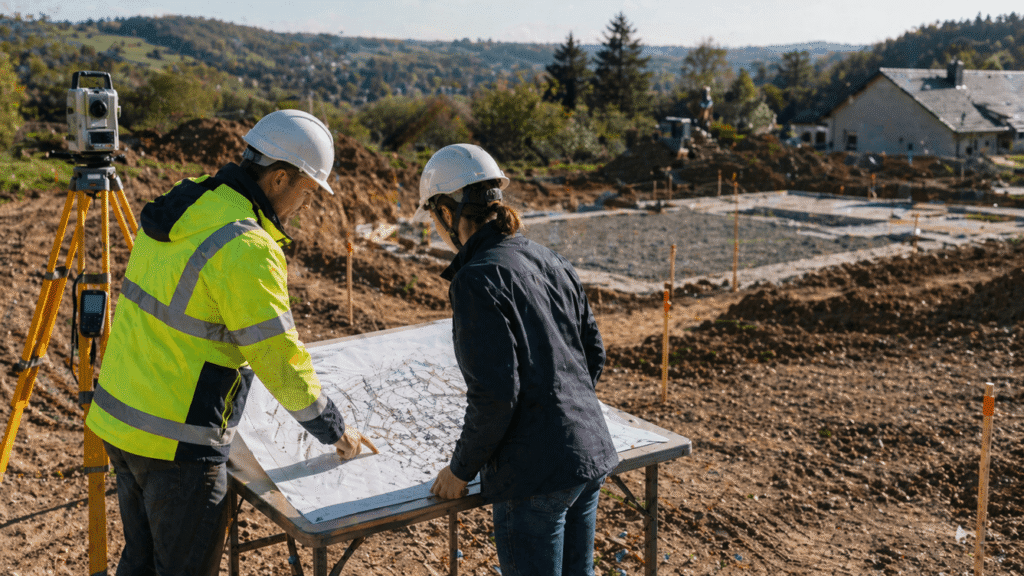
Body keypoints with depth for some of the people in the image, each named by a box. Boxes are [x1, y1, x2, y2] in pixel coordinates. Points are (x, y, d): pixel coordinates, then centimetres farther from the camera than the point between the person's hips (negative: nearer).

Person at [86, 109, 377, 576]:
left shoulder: (180, 208, 4)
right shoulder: (246, 249, -23)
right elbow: (279, 358, -20)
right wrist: (335, 431, -7)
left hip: (117, 417, 9)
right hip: (176, 442, -9)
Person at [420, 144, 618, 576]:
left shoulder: (477, 279, -17)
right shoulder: (551, 262, 7)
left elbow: (495, 395, -20)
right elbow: (593, 354, 14)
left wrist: (461, 469, -6)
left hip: (534, 473, -8)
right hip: (592, 454, 8)